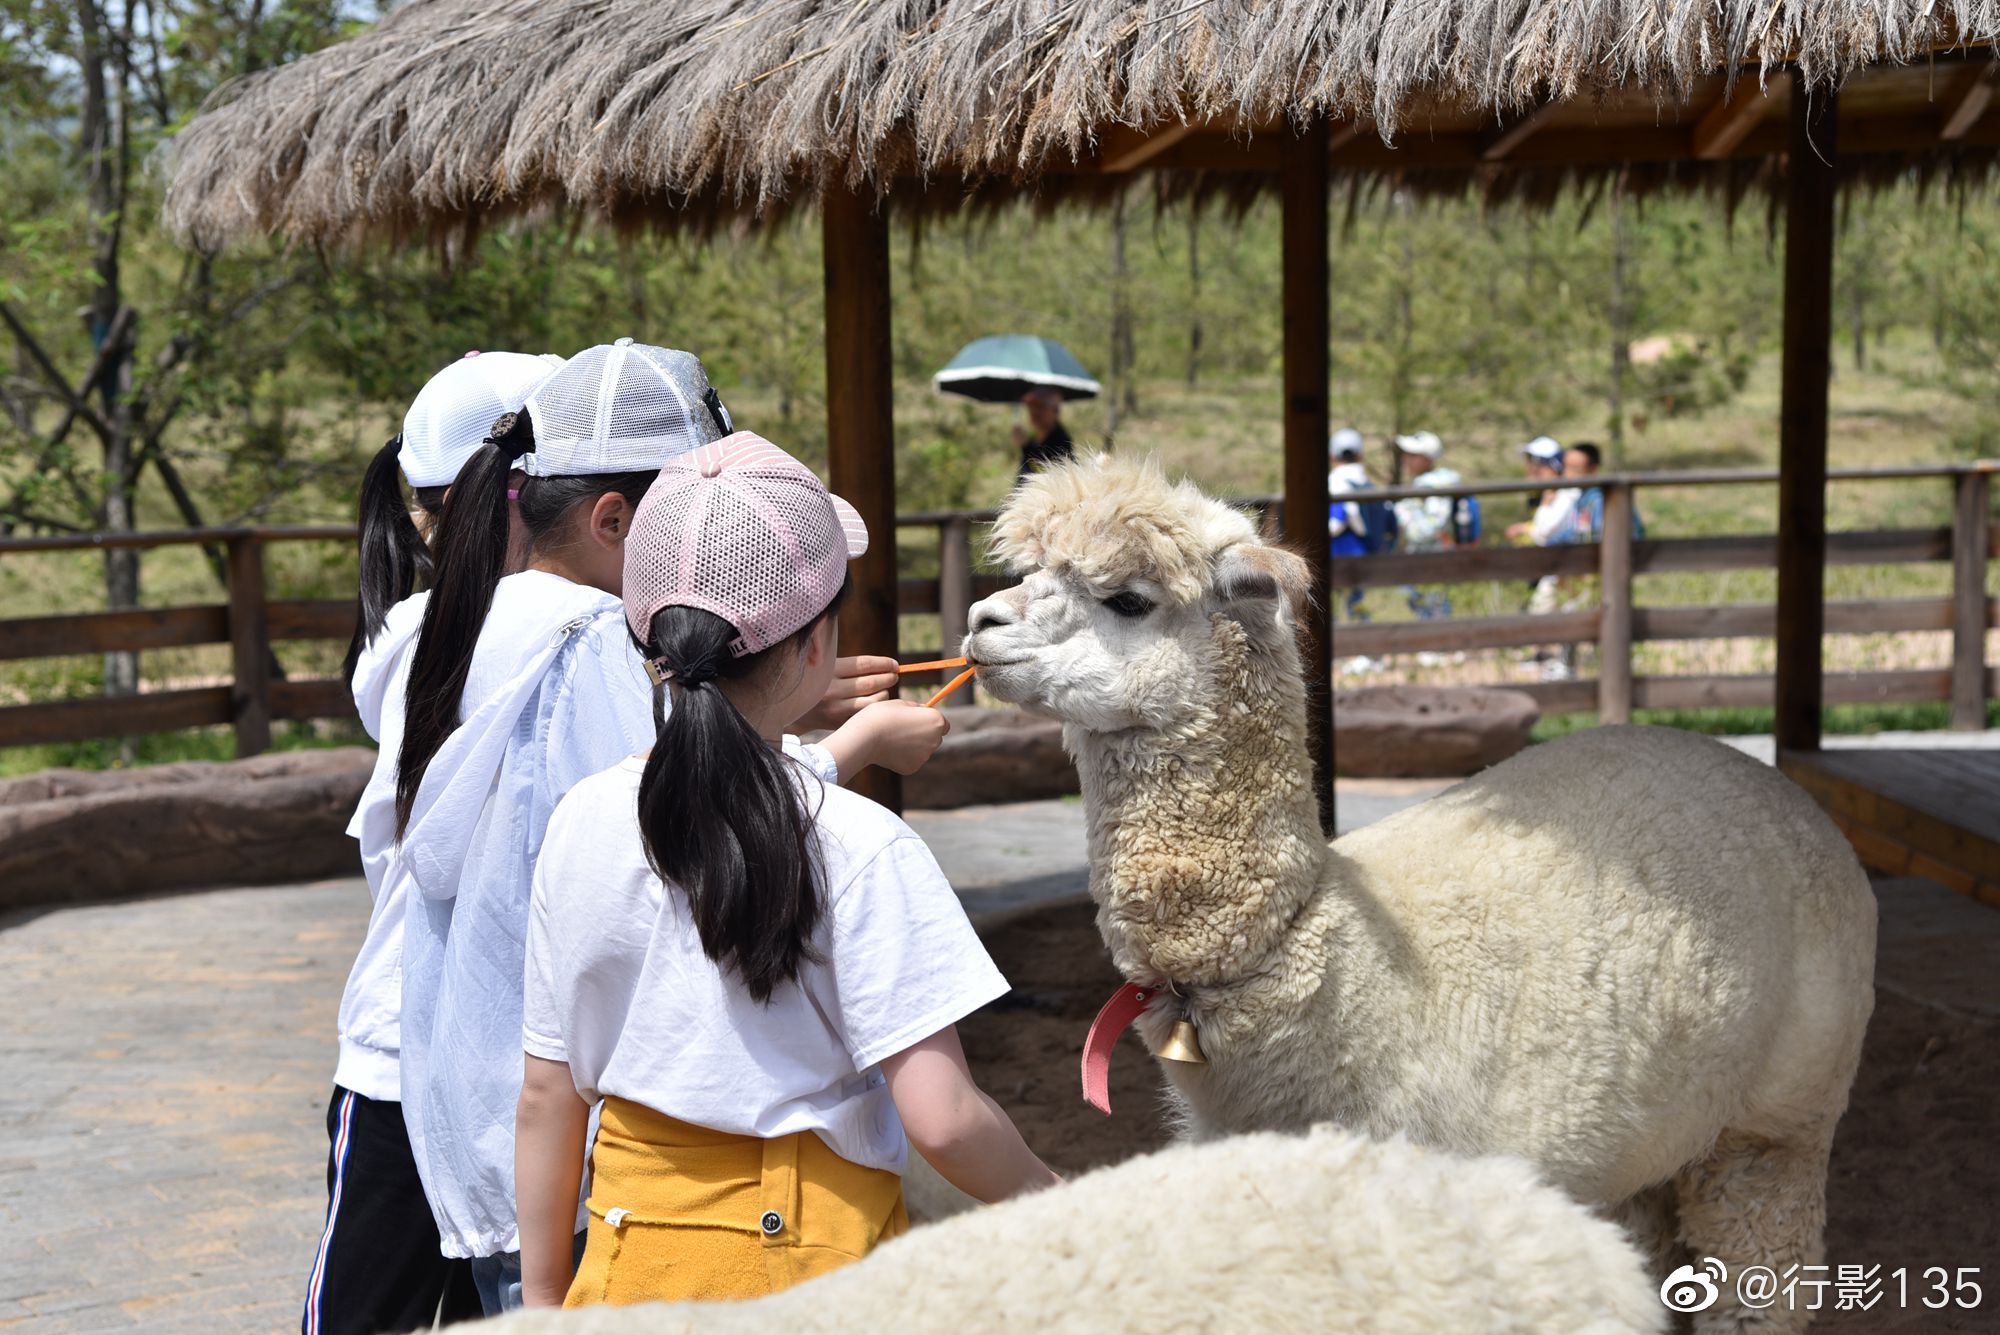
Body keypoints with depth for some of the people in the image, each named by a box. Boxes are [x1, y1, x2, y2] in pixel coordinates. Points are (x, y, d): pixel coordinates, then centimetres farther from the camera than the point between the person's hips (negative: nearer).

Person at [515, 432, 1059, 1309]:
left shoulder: (582, 824, -4)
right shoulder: (861, 848, -17)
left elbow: (546, 1094, 3)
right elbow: (940, 1117, -19)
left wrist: (542, 1295, 14)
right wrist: (1050, 1203, 0)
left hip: (630, 1255, 4)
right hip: (809, 1255, -4)